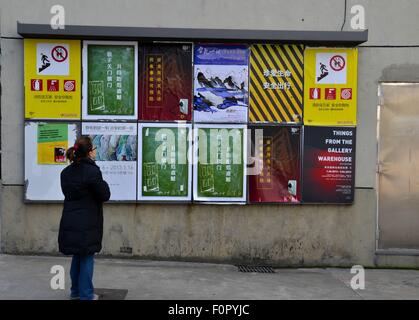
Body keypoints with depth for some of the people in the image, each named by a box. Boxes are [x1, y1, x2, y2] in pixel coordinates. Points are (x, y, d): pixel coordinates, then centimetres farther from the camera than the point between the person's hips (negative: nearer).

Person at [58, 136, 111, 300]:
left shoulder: (66, 172, 6)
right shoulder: (92, 171, -17)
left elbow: (69, 193, 14)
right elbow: (105, 195, -12)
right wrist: (103, 183, 4)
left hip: (70, 221, 7)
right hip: (87, 222, -7)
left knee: (78, 255, 19)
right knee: (87, 257, 4)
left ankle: (76, 290, 29)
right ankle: (86, 295, 11)